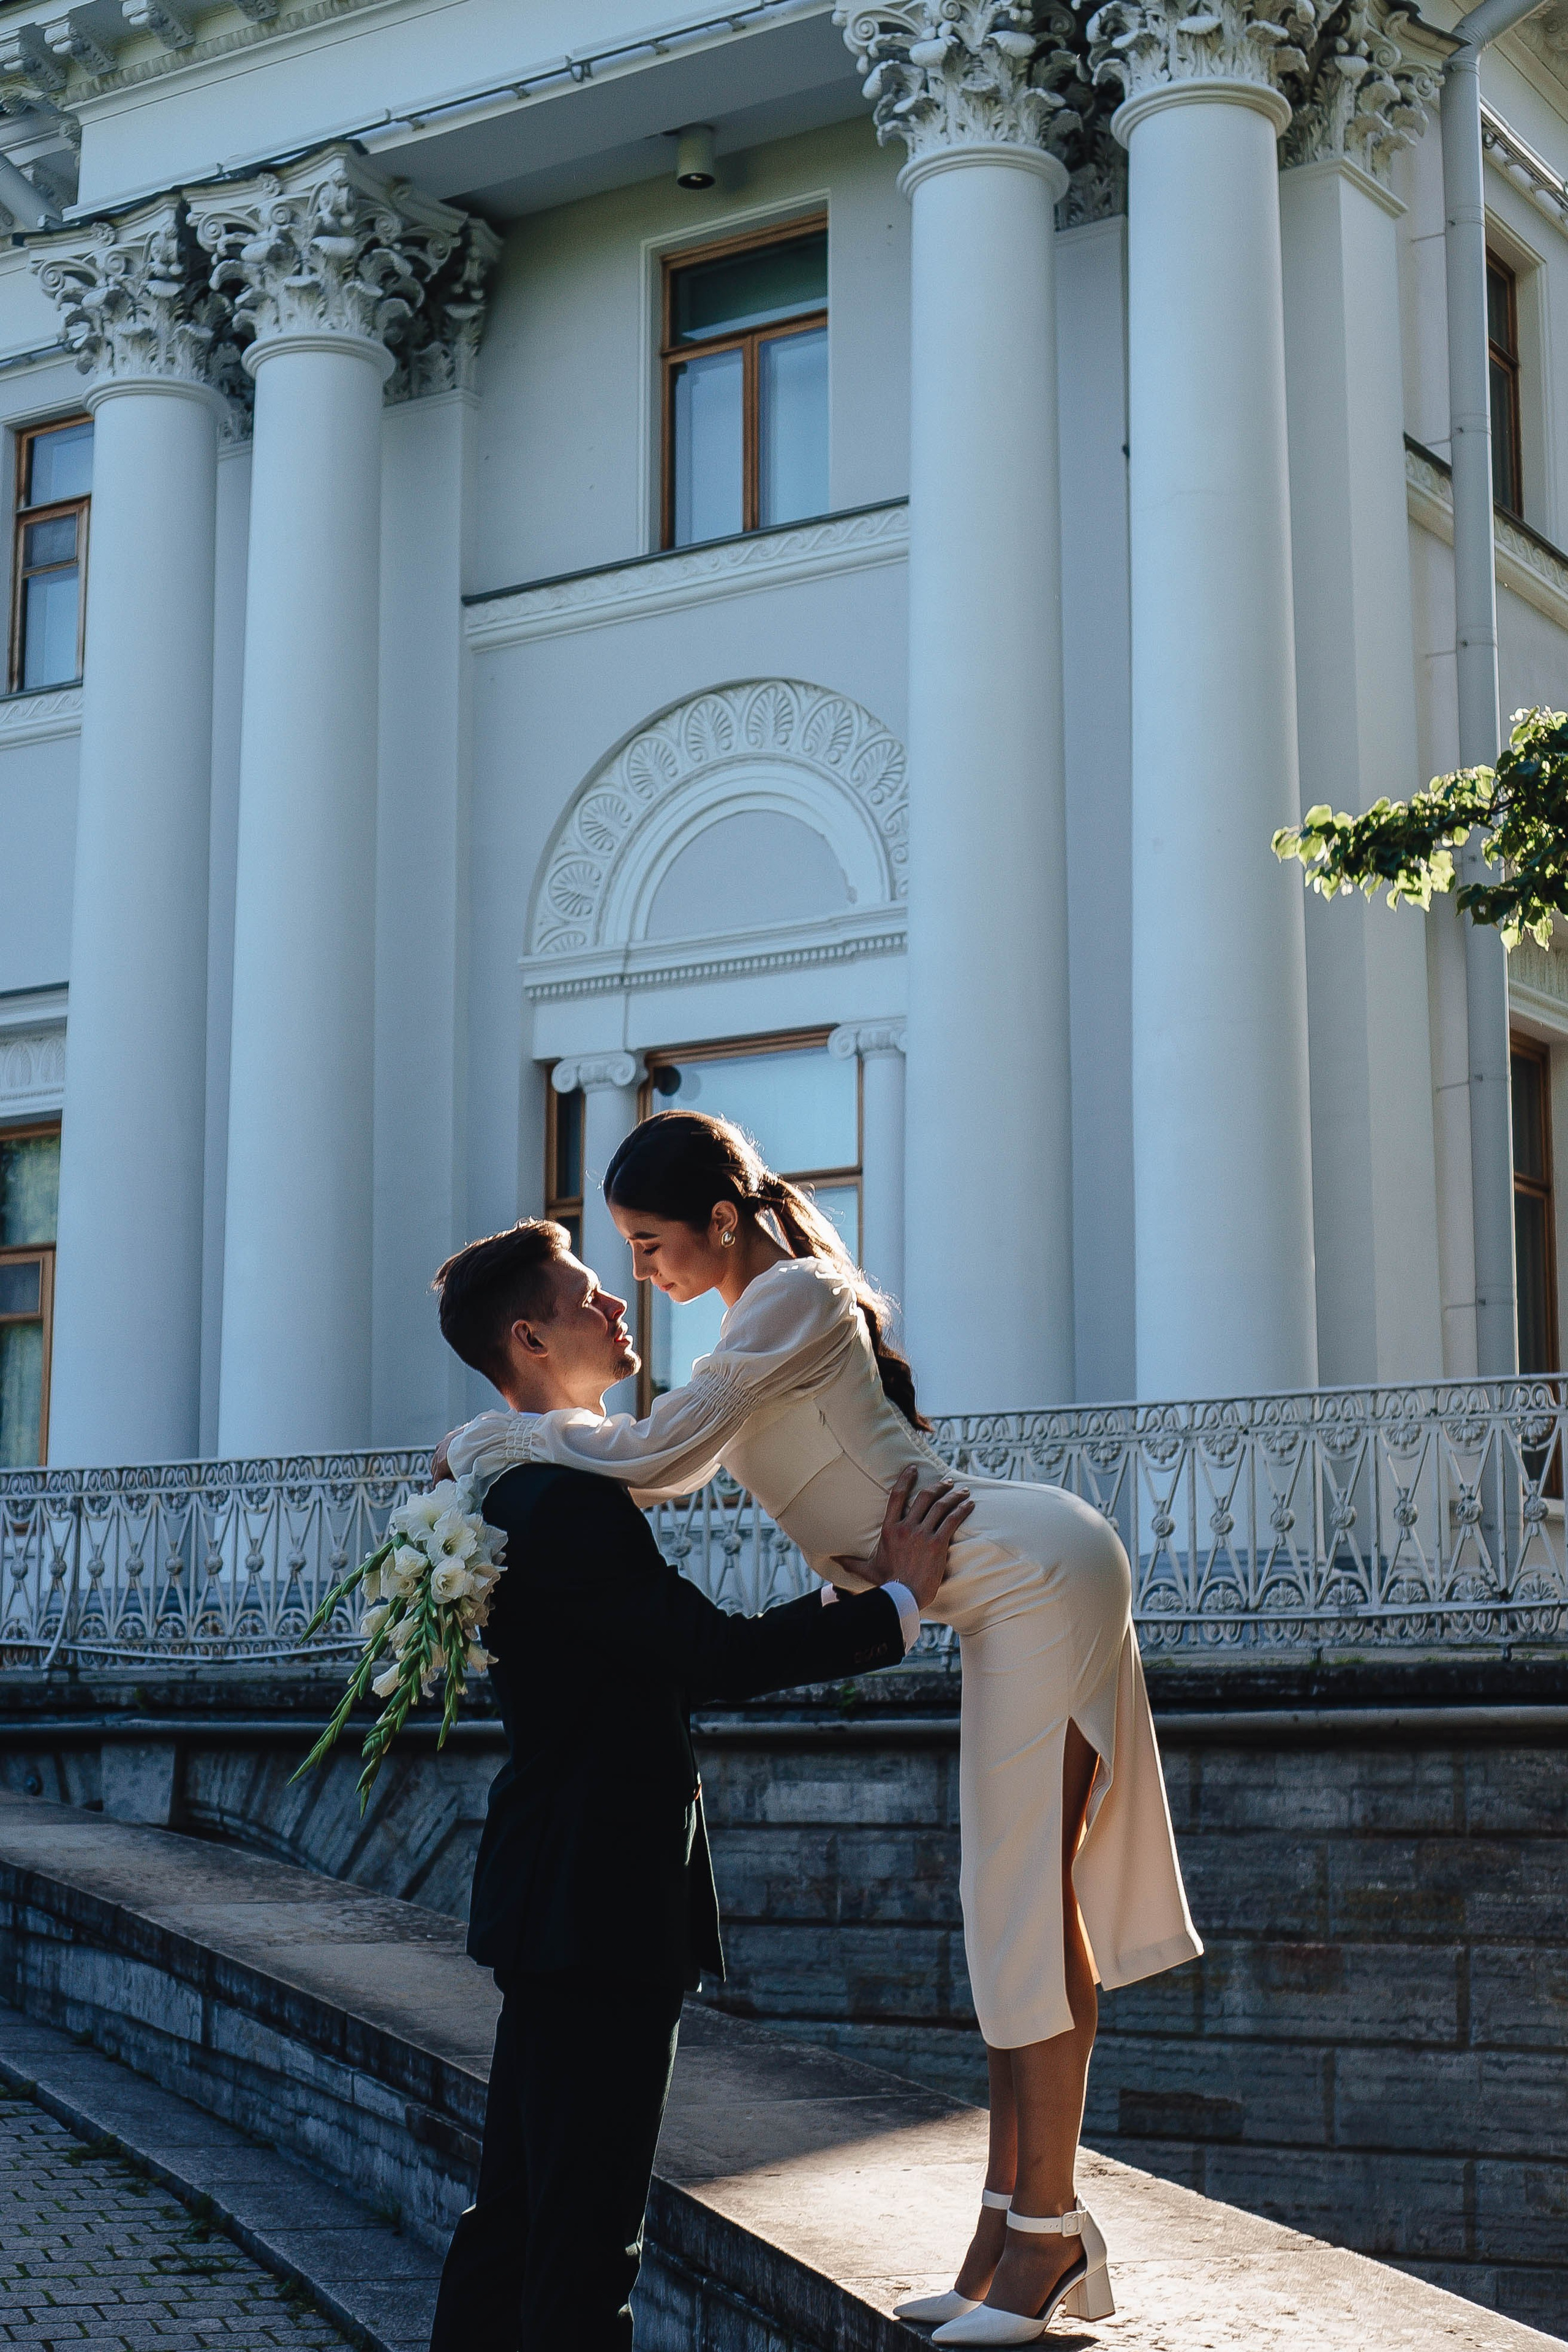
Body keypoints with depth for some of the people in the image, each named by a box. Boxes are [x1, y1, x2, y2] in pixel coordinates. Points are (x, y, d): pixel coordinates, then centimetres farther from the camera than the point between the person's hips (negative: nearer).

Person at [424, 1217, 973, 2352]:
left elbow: (677, 1656, 19)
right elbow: (715, 1658, -23)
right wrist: (899, 1601, -13)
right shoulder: (567, 1498, -18)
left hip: (556, 1901, 11)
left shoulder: (525, 1488, 15)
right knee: (586, 2235, -5)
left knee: (517, 2212, 16)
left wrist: (857, 1591, 19)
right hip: (598, 1907, -11)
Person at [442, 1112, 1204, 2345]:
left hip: (1039, 1577, -10)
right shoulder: (770, 1309, 13)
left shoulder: (794, 1297, -17)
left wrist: (508, 1435, -8)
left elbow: (661, 1457, -20)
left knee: (1028, 1897, -8)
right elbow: (680, 1458, 17)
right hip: (1020, 1594, 10)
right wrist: (534, 1436, 7)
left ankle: (1047, 2231, -2)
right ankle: (1016, 2223, 11)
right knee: (1013, 1898, 8)